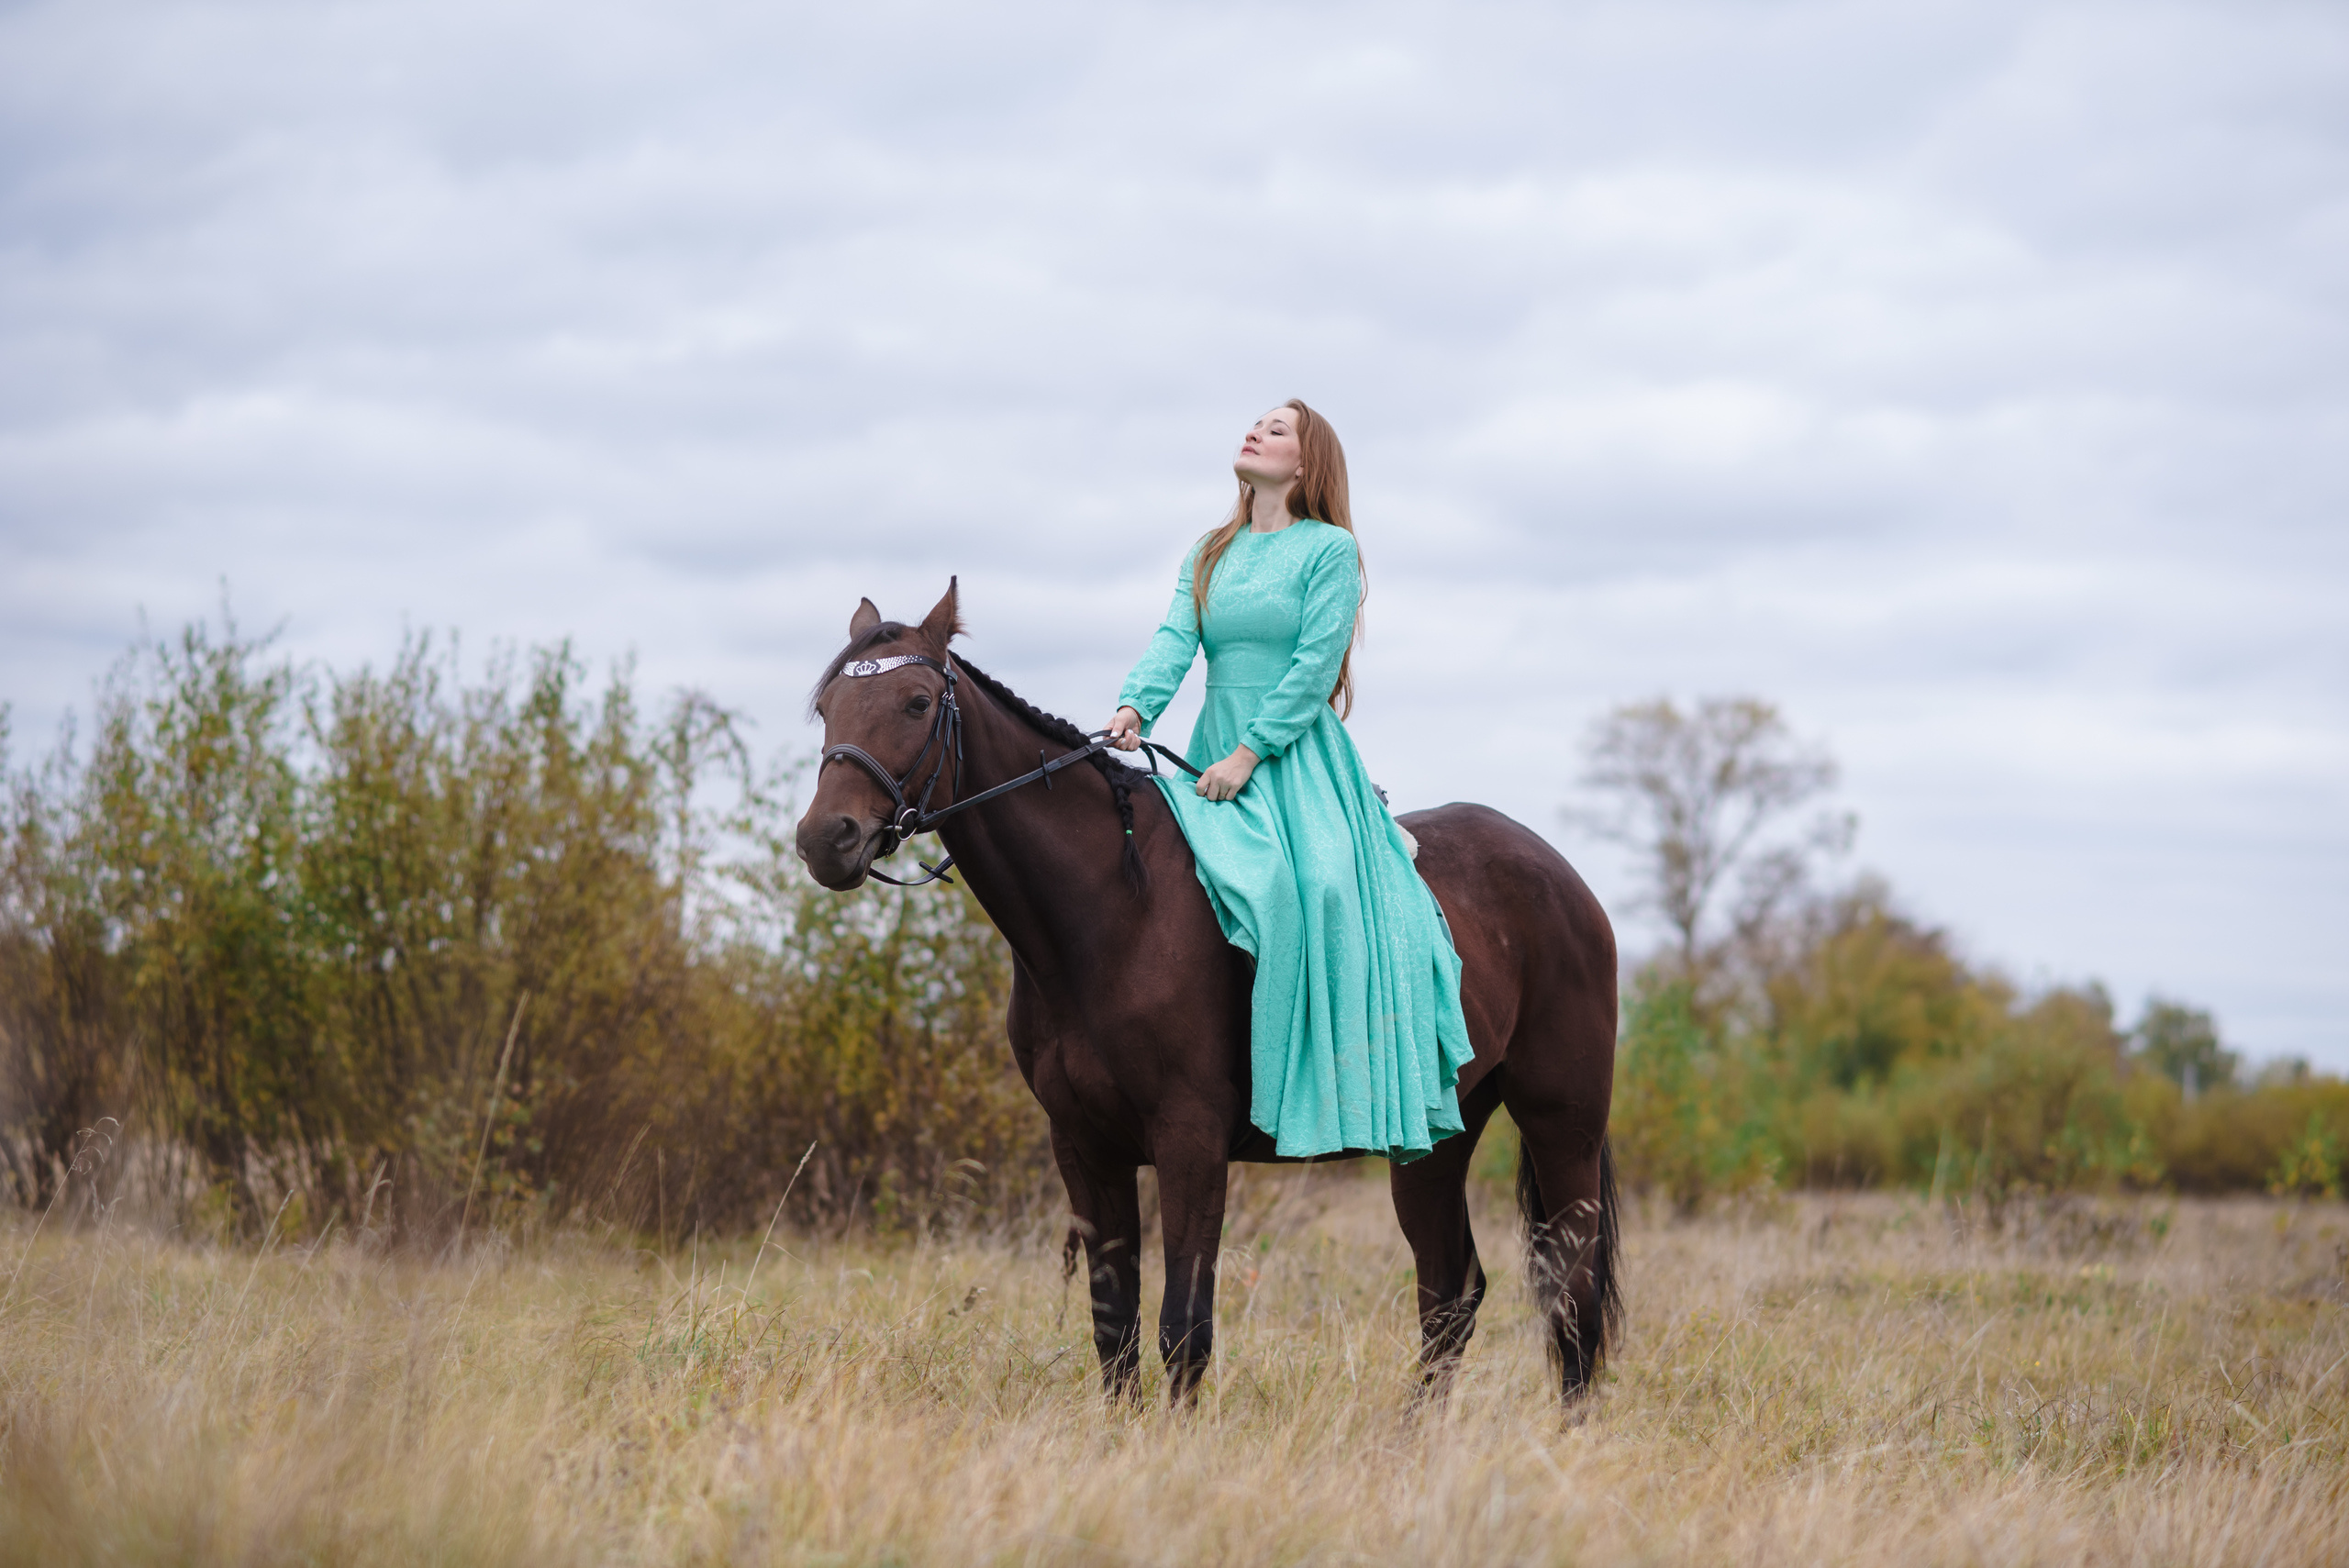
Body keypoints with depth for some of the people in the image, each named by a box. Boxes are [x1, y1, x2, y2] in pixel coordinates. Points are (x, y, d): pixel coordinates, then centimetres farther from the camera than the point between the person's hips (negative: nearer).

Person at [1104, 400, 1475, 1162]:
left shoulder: (1330, 549, -1)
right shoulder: (1209, 555, 17)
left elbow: (1315, 665, -10)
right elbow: (1175, 639, 3)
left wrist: (1250, 753, -18)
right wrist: (1135, 705, -18)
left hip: (1298, 755, -6)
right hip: (1215, 752, 6)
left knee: (1319, 885, -25)